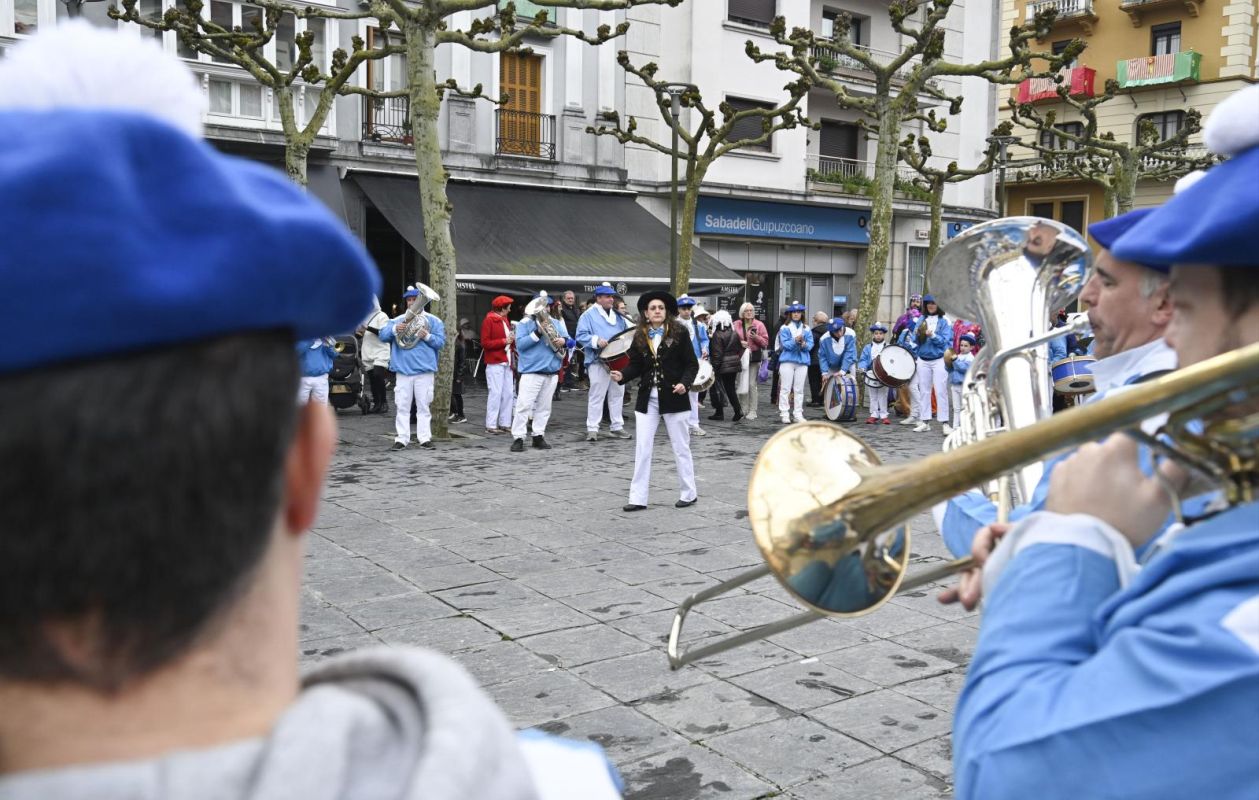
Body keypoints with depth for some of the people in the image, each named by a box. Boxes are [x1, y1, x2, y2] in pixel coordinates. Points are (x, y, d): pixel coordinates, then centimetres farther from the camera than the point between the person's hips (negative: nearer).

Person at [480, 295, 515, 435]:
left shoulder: (505, 319, 16)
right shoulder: (489, 320, -7)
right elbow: (485, 343, -13)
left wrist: (512, 339, 2)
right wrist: (504, 341, -15)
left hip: (506, 362, 8)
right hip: (495, 363, -8)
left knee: (509, 393, 6)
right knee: (496, 393, -8)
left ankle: (505, 423, 13)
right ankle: (491, 425, -4)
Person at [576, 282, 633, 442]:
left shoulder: (617, 315, 16)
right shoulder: (589, 315, -4)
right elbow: (581, 335, -12)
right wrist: (596, 340, -24)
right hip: (599, 361, -7)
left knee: (617, 394, 11)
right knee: (596, 395, -6)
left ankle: (617, 427, 19)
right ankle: (592, 429, -1)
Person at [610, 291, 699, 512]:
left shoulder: (679, 332, -6)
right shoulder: (639, 336, 4)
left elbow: (692, 364, -5)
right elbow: (636, 365, 5)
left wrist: (685, 383, -21)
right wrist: (622, 376, -14)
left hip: (673, 398, -3)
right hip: (647, 398, 3)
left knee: (681, 448, 8)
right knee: (642, 449, 3)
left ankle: (688, 494, 22)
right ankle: (638, 498, 8)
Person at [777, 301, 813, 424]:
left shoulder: (807, 329, 11)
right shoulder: (785, 328, 3)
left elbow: (810, 344, 2)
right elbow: (785, 344, -9)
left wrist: (804, 344, -19)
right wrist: (795, 341, -25)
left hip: (802, 361, 3)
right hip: (787, 360, -3)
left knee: (799, 390, 5)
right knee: (785, 388, -3)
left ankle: (798, 414, 9)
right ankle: (784, 414, 0)